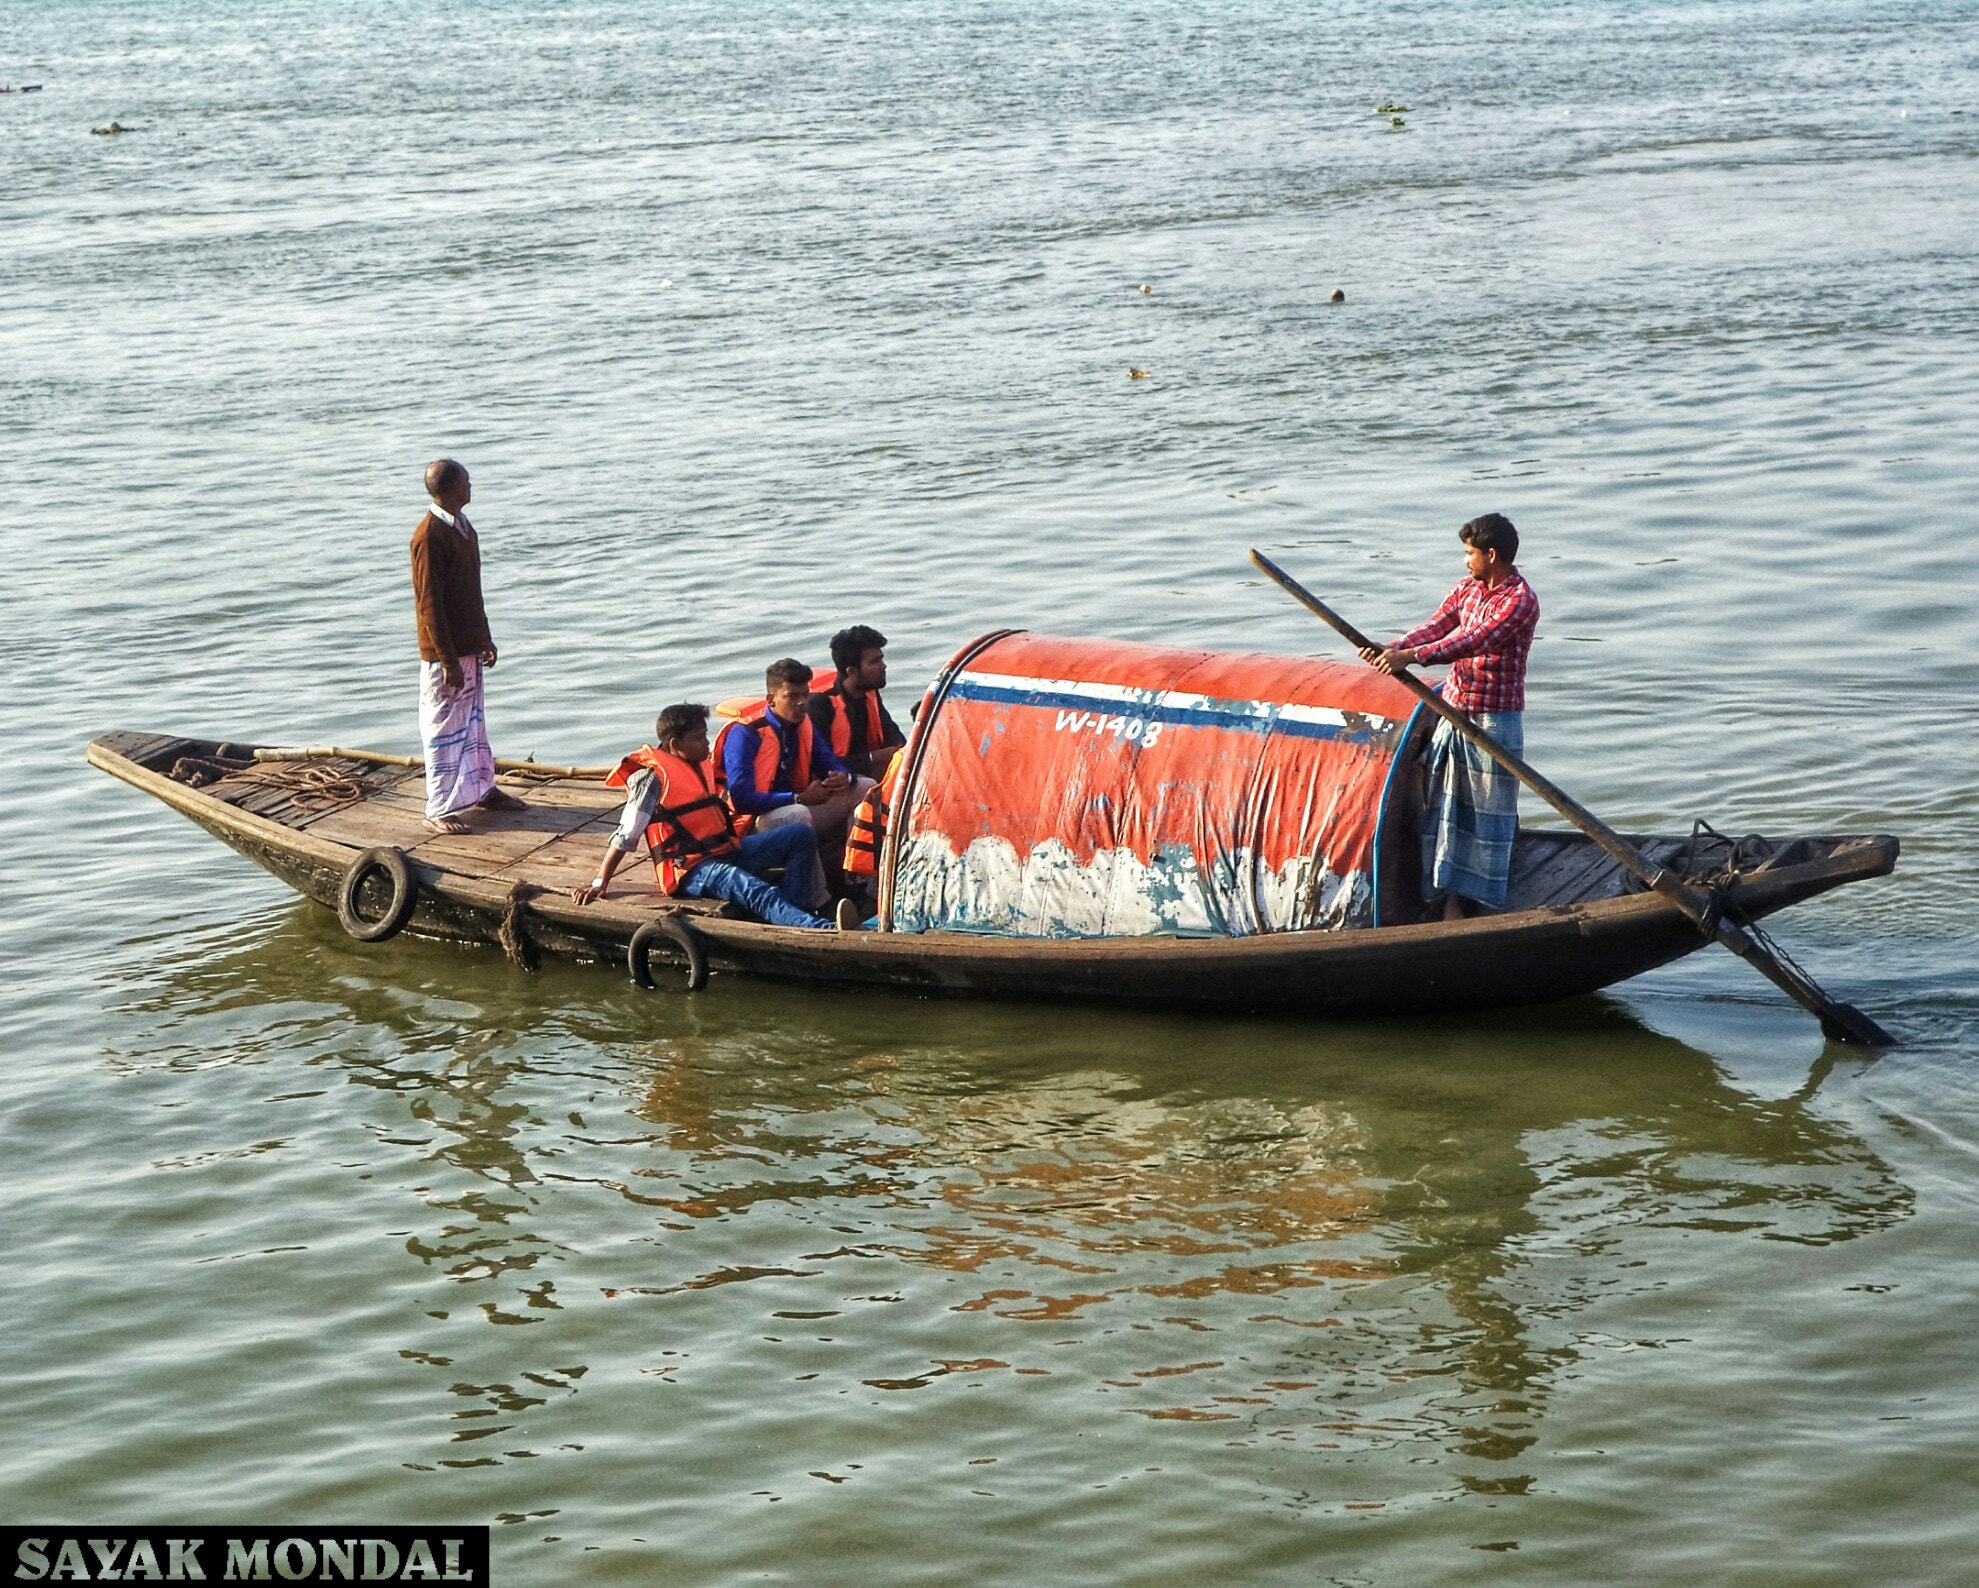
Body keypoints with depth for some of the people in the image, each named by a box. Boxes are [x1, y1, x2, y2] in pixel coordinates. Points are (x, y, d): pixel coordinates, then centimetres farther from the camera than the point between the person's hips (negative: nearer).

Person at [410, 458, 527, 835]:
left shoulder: (463, 527, 8)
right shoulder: (430, 536, -21)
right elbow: (429, 603, -21)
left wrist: (484, 638, 19)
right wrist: (449, 660, -21)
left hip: (469, 647, 9)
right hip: (445, 654, -9)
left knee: (474, 720, 21)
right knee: (445, 730, -1)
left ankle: (482, 788, 35)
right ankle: (439, 810, 7)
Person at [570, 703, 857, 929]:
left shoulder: (700, 766, 15)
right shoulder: (652, 777, -11)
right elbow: (625, 836, -11)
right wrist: (600, 883, -14)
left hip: (726, 851, 10)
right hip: (691, 871, -10)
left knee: (801, 835, -1)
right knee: (757, 891, -35)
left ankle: (796, 910, -20)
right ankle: (819, 929, -58)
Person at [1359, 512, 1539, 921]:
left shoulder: (1522, 601, -16)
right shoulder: (1467, 588, 9)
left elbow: (1475, 641, -27)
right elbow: (1435, 628, 0)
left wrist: (1412, 656, -35)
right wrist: (1391, 648, -19)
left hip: (1495, 720, -7)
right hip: (1452, 712, 7)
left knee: (1489, 810, 1)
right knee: (1446, 804, 7)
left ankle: (1488, 904, 9)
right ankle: (1451, 898, 14)